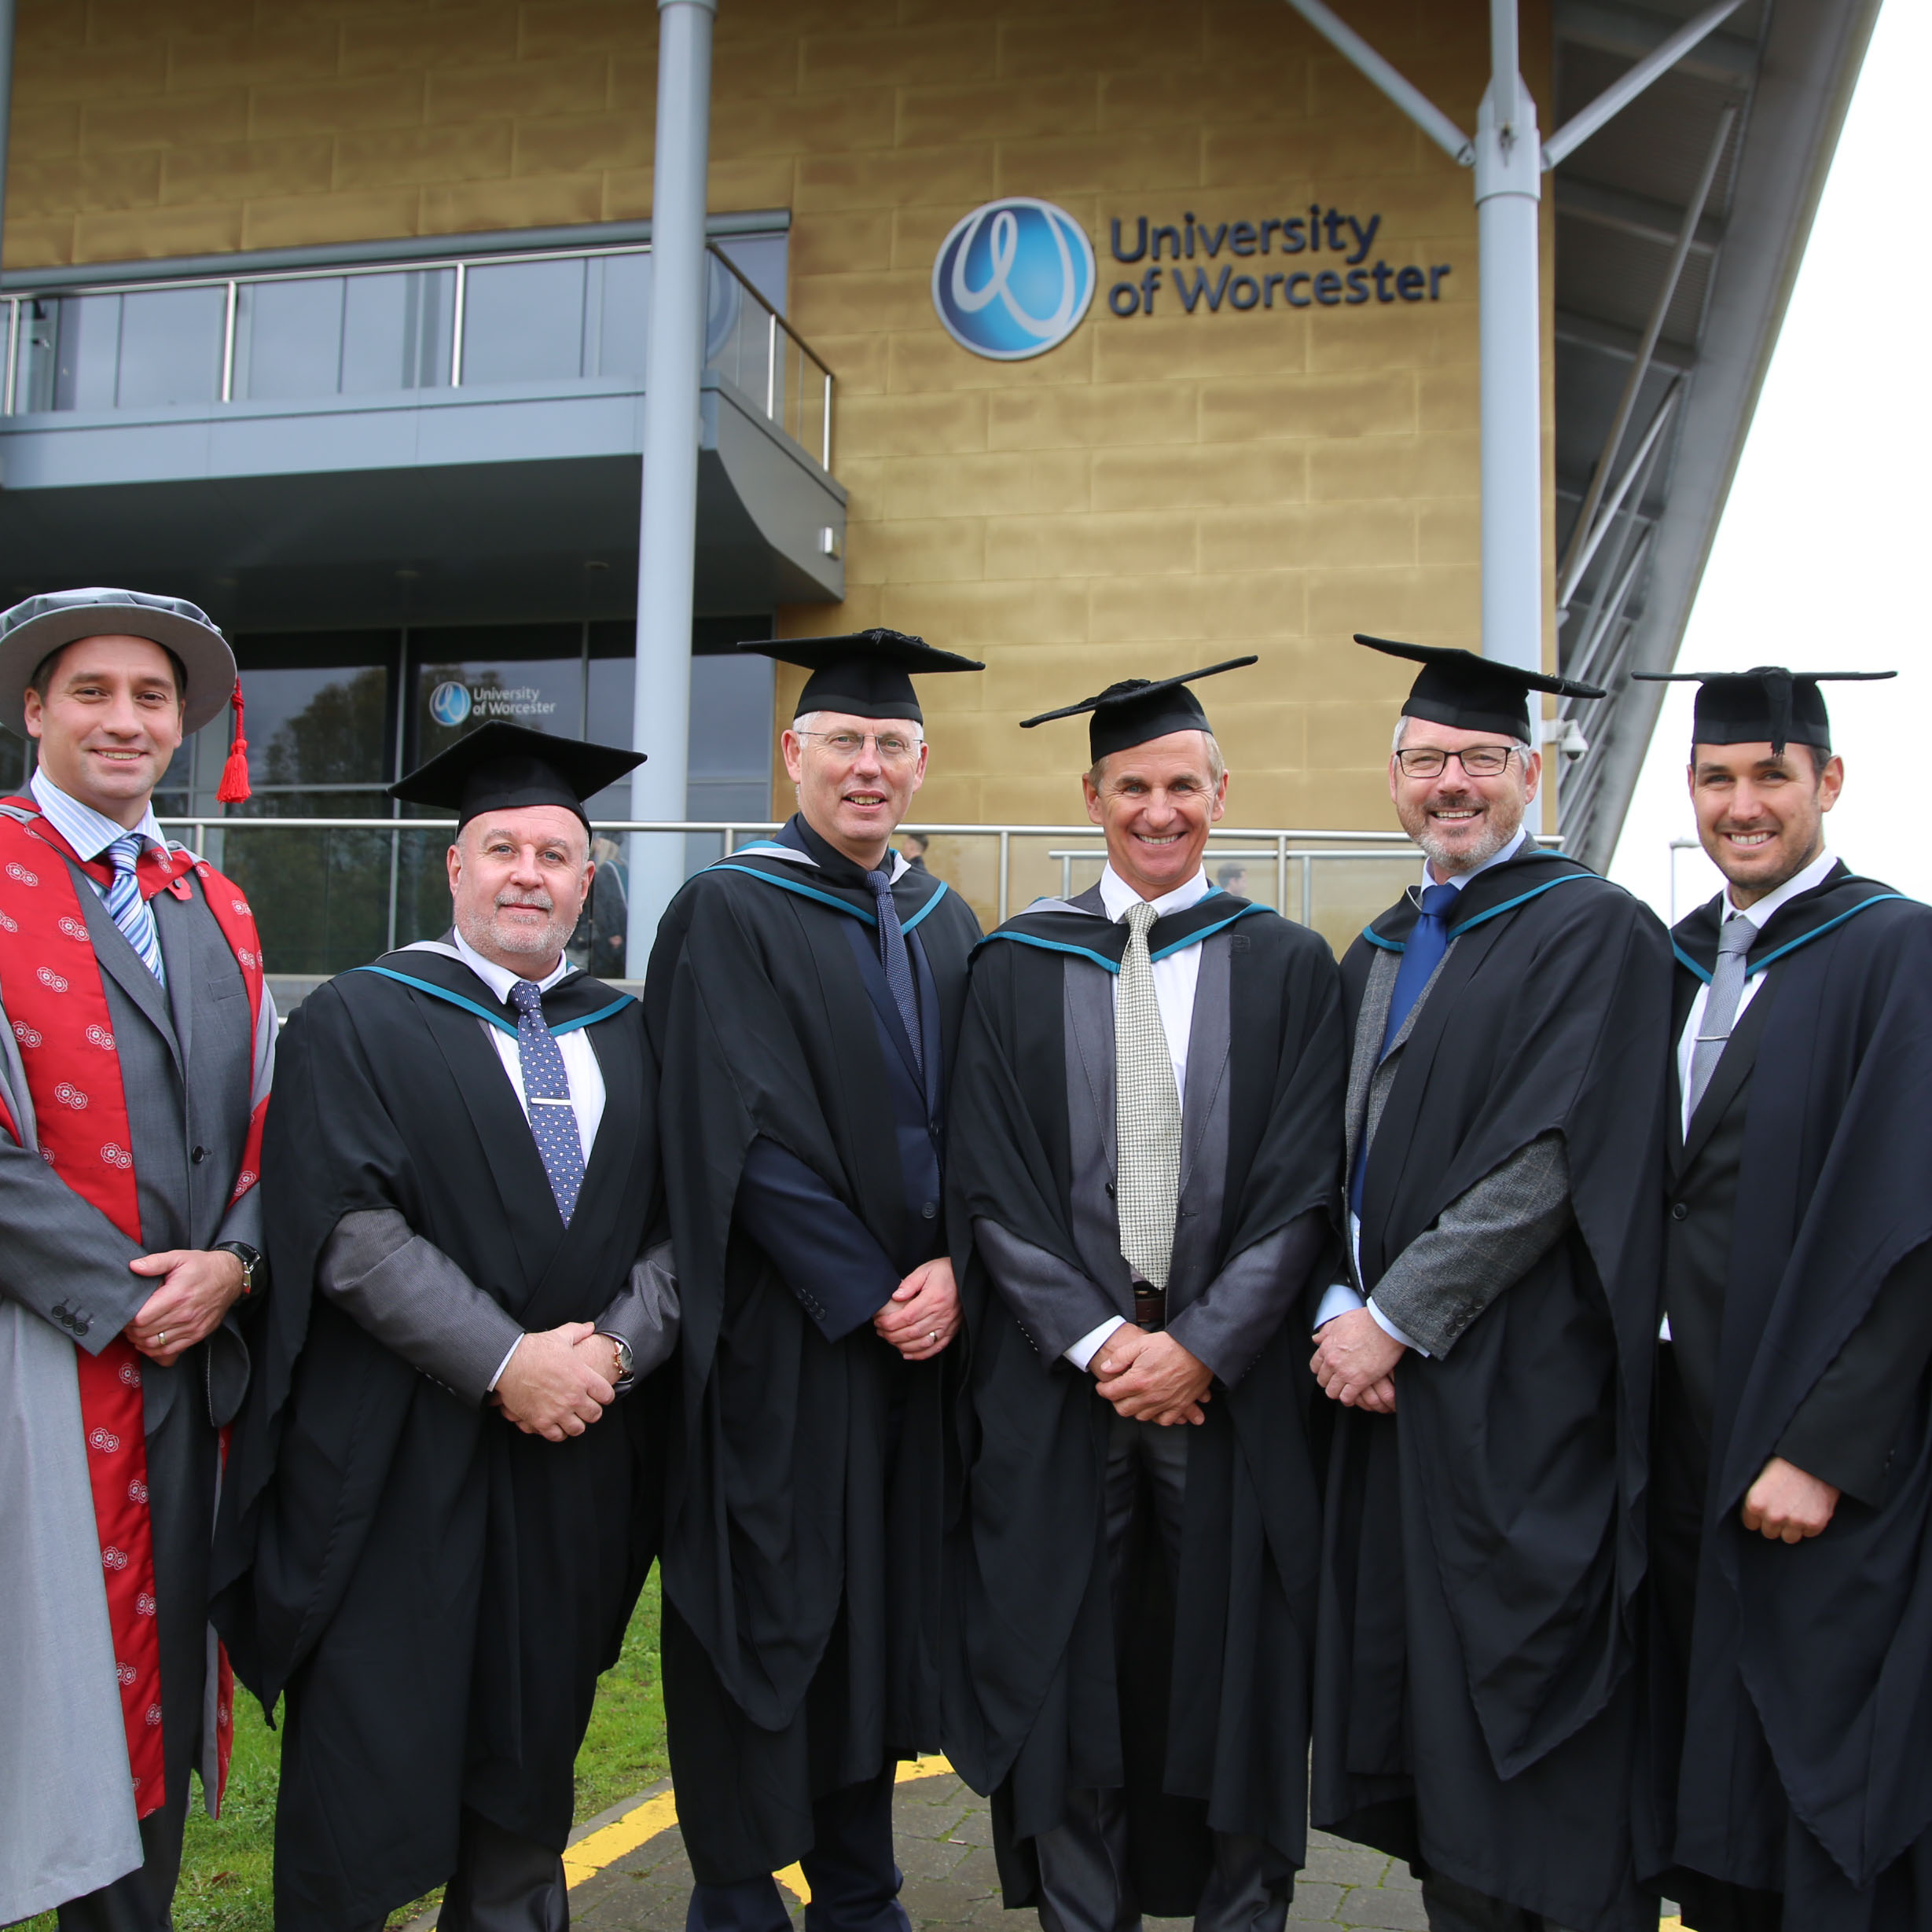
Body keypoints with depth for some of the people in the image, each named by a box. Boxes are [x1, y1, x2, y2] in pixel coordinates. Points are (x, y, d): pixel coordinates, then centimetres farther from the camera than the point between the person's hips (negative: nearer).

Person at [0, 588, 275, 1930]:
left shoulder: (219, 908, 13)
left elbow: (266, 1117, 10)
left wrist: (232, 1264, -6)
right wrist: (119, 1290, -14)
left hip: (198, 1355, 5)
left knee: (158, 1664, 14)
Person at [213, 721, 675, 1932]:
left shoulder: (629, 1036, 10)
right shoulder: (358, 1023, -3)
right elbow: (351, 1232, -13)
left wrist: (614, 1345, -12)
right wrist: (505, 1361, -18)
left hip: (578, 1455, 4)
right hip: (397, 1459, -4)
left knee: (532, 1749, 15)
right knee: (371, 1753, 4)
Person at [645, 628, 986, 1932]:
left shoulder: (945, 924, 12)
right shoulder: (731, 913, -6)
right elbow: (746, 1139, -14)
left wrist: (950, 1267, -6)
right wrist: (867, 1293, -14)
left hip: (922, 1324, 6)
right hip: (782, 1337, -5)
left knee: (883, 1606, 13)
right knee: (769, 1615, 3)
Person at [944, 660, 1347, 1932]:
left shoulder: (1288, 967, 4)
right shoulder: (1019, 965, 5)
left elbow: (1303, 1189, -2)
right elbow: (991, 1183, 0)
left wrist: (1201, 1345, -12)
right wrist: (1097, 1337, -10)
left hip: (1232, 1381, 0)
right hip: (1058, 1383, 1)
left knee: (1235, 1675, 9)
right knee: (1066, 1671, 7)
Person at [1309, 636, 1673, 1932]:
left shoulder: (1594, 932, -8)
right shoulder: (1380, 952, 15)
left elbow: (1551, 1162, -17)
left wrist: (1395, 1320, -15)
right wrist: (1339, 1308, -3)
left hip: (1522, 1395, -7)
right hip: (1387, 1380, 7)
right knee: (1425, 1699, 13)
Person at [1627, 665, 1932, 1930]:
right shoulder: (1678, 961, 10)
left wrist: (1824, 1449, -18)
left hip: (1824, 1474, -6)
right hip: (1686, 1430, 6)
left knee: (1825, 1784, 6)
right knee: (1704, 1768, 16)